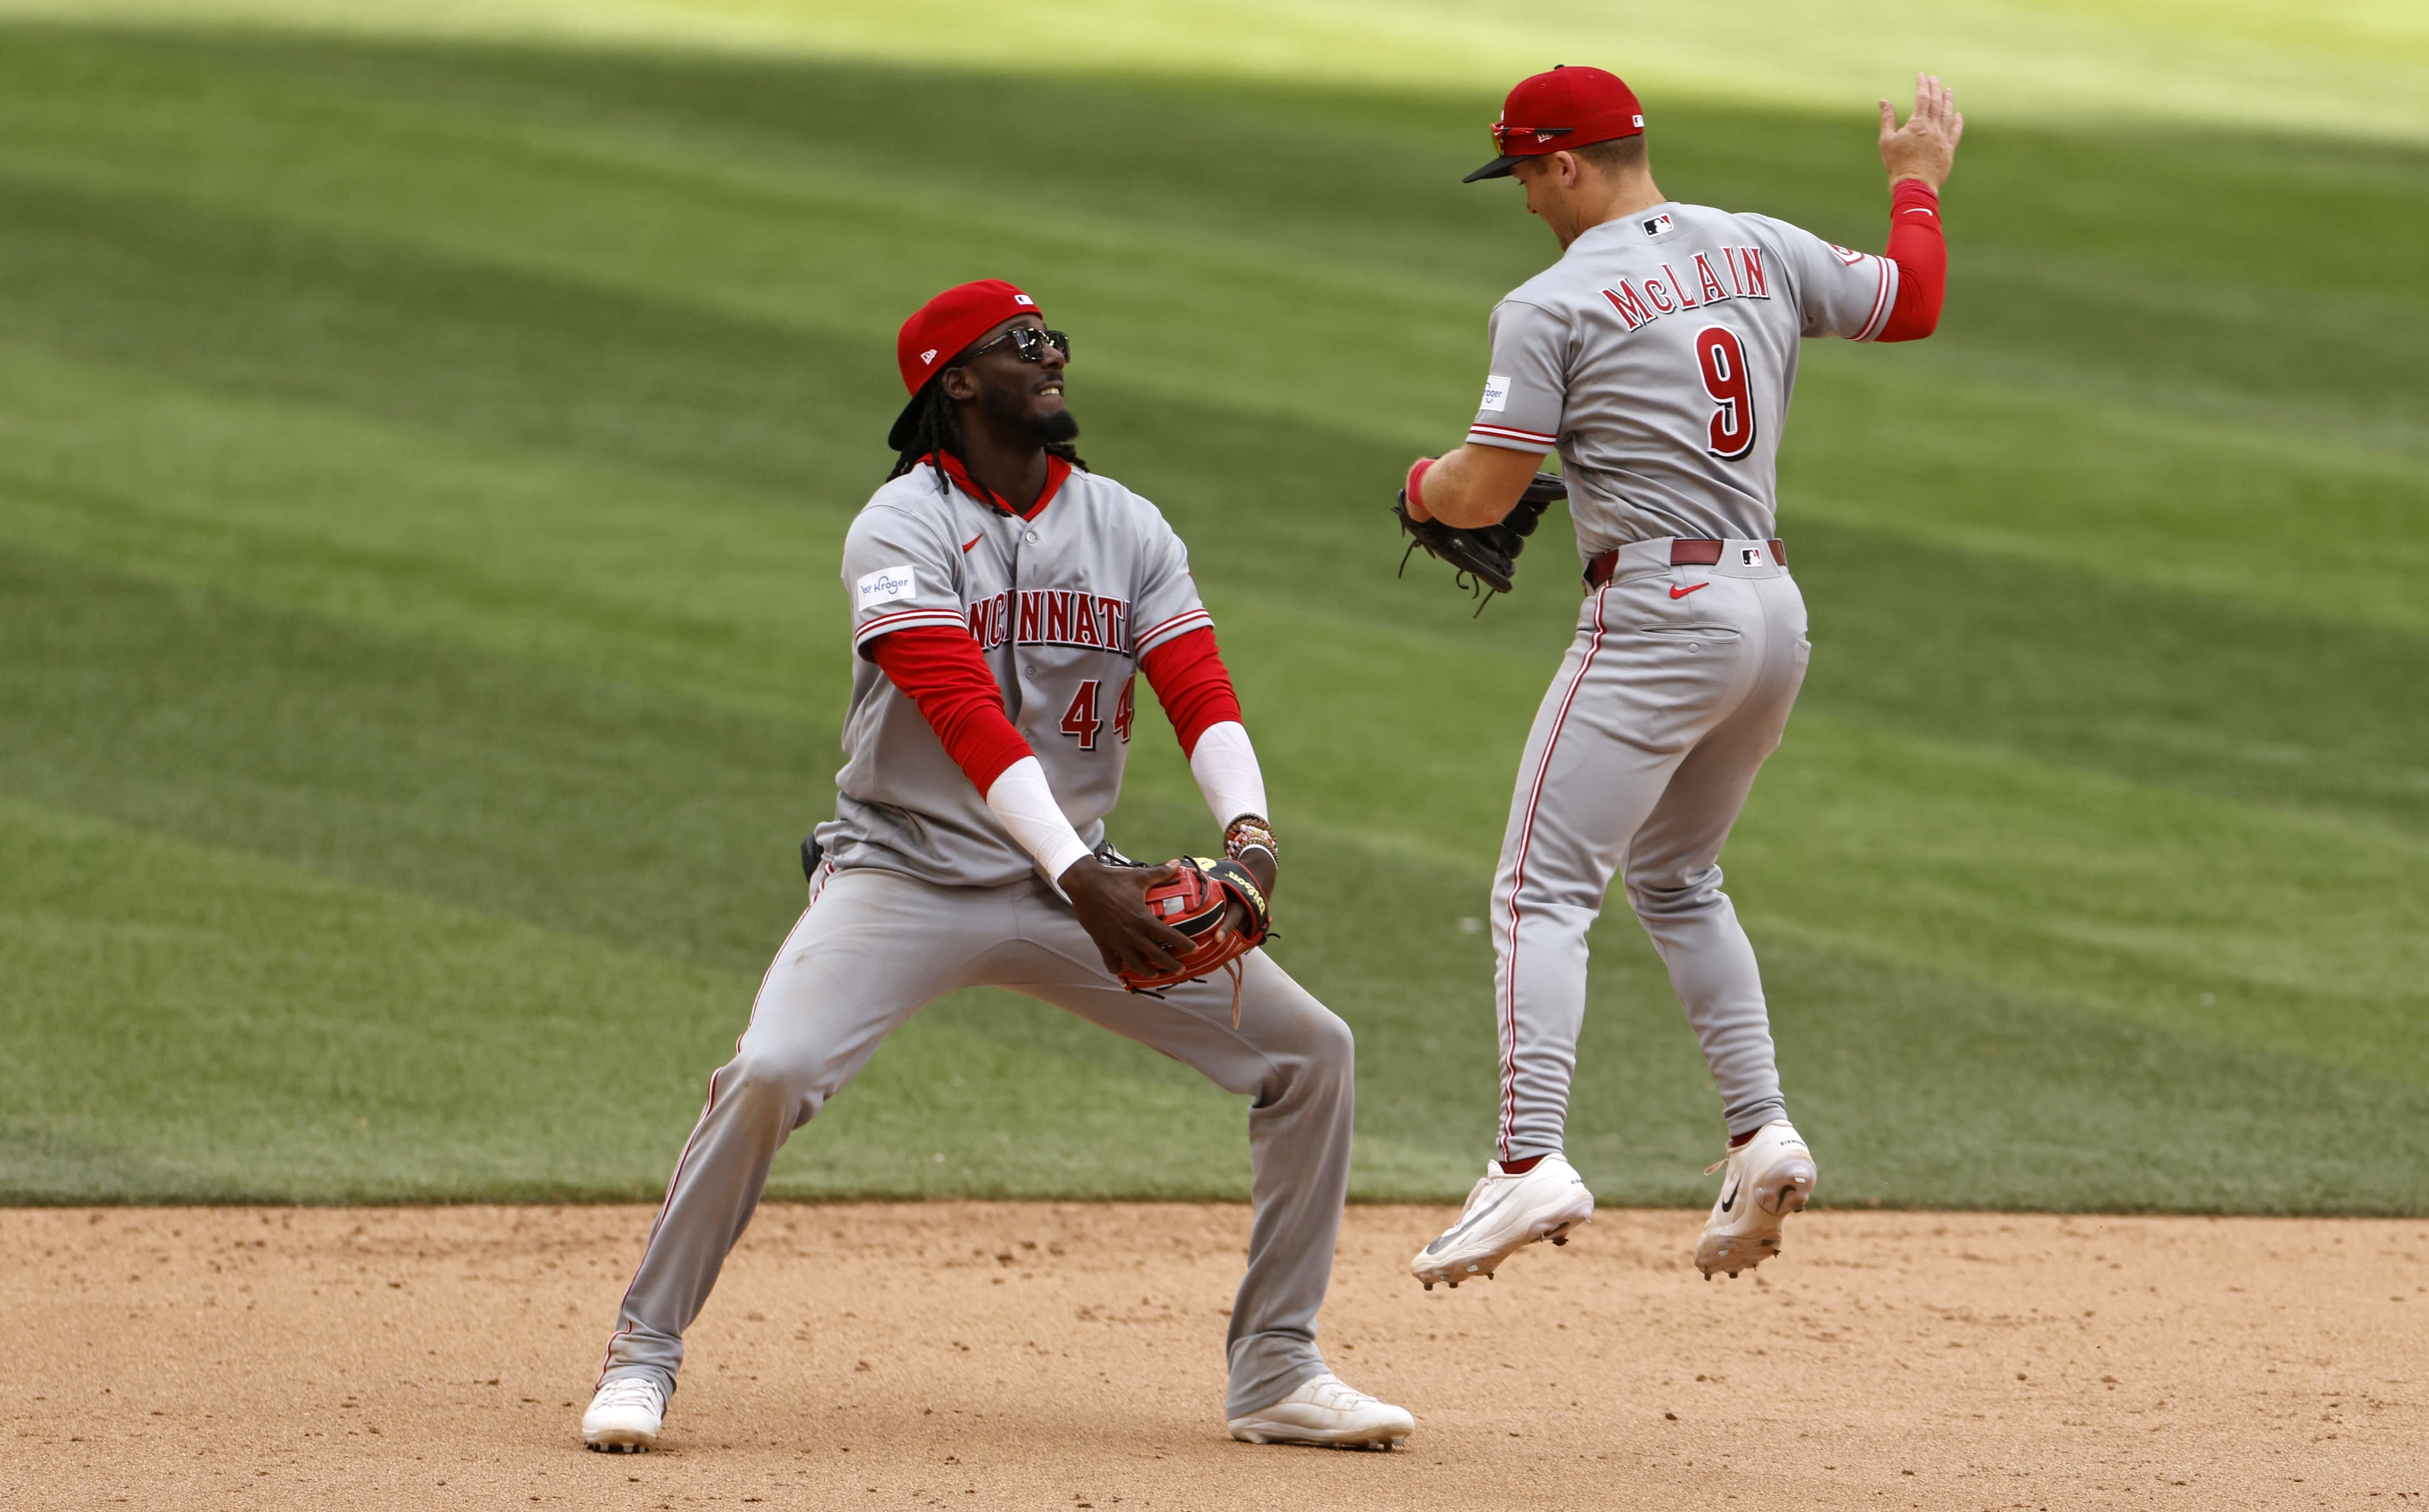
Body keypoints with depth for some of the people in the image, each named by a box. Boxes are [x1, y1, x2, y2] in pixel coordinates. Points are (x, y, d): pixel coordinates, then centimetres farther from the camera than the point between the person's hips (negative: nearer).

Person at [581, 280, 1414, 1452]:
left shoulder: (1128, 529, 6)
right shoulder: (902, 529, -12)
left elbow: (1202, 693, -6)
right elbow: (969, 717, -25)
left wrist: (1248, 829, -27)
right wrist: (1082, 881, -36)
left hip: (1072, 882, 5)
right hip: (904, 873, -5)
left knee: (1308, 1051, -3)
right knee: (769, 1077, -28)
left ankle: (1276, 1374, 6)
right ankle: (641, 1358, -10)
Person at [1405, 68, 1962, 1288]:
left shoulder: (1552, 306, -9)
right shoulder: (1762, 251, 9)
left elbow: (1482, 493, -11)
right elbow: (1911, 303, 21)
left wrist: (1423, 486, 12)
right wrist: (1918, 180, 38)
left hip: (1657, 615, -8)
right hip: (1773, 607, 8)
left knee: (1543, 891, -8)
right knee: (1674, 879, 23)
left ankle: (1531, 1164, -23)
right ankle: (1760, 1135, 12)